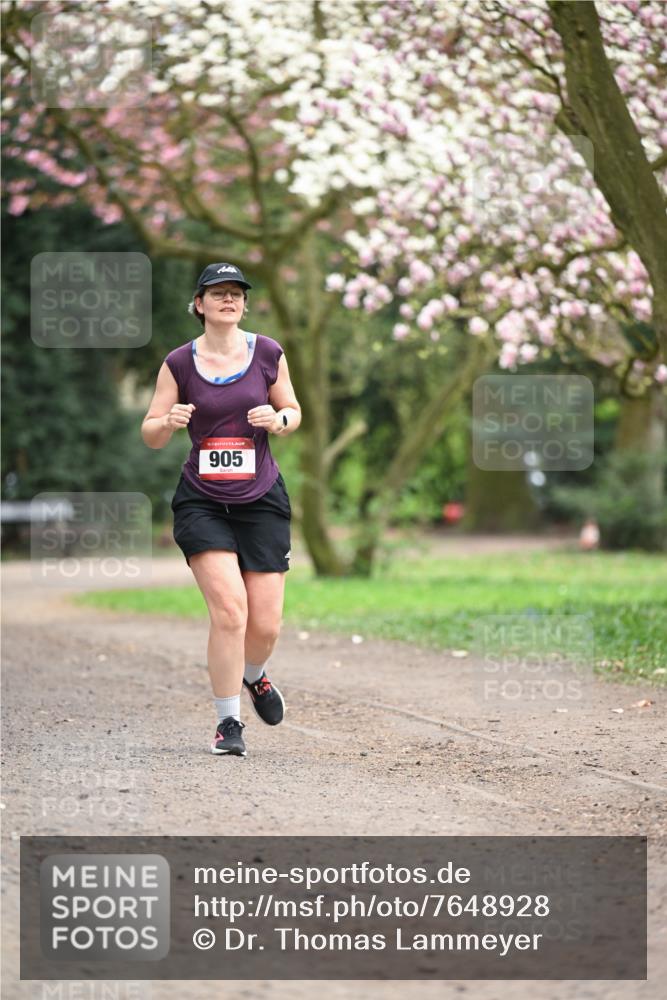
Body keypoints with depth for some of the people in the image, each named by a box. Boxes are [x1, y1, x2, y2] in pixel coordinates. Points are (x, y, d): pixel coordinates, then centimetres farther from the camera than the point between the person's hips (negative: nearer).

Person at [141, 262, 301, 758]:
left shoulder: (268, 354, 2)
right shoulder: (180, 363, -1)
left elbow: (293, 411, 13)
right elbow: (151, 435, 3)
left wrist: (278, 419, -10)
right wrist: (169, 421, -20)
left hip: (261, 500, 2)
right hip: (202, 503, -2)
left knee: (265, 624, -1)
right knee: (229, 609, -18)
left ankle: (253, 676, 36)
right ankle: (228, 723, -4)